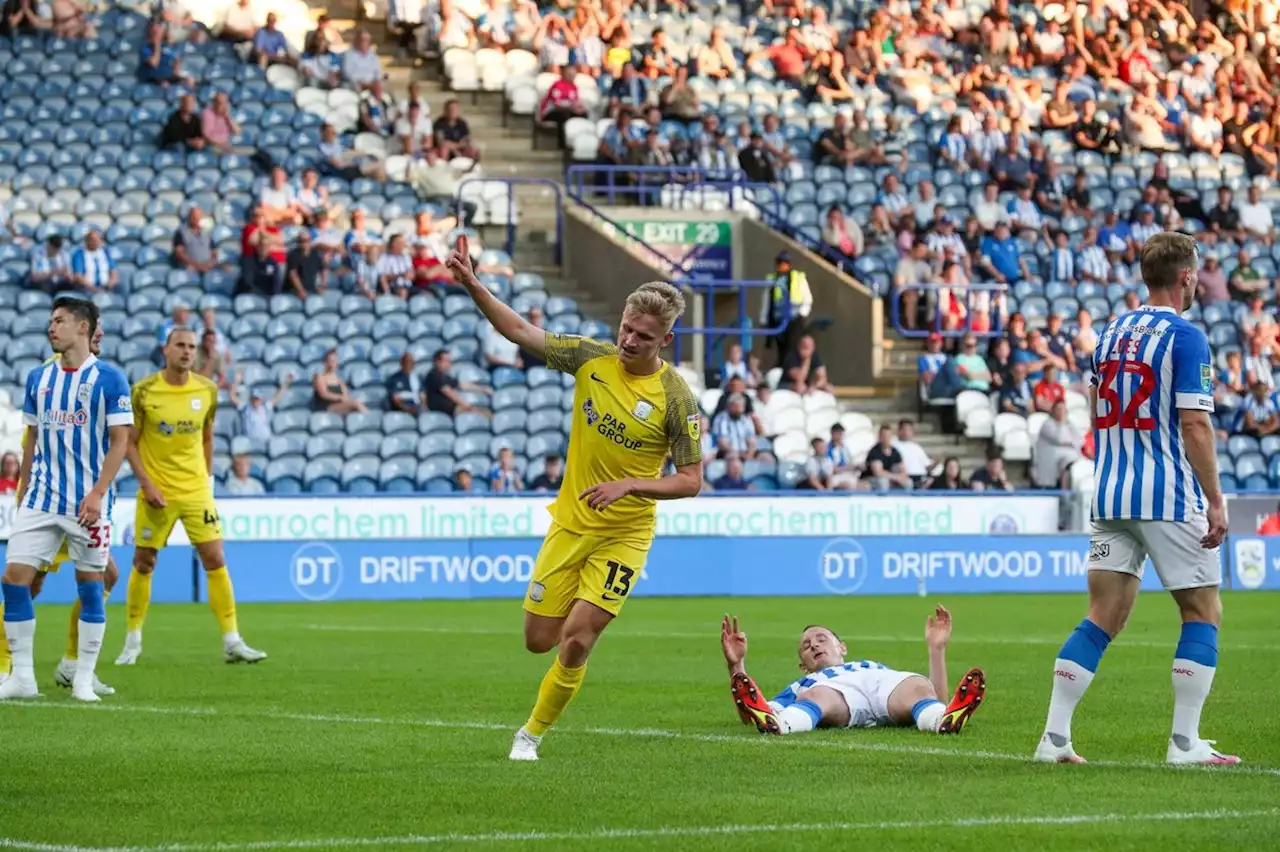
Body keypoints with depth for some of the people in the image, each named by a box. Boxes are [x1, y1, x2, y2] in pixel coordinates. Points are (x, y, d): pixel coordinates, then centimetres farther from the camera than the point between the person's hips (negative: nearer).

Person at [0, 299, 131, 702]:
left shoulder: (109, 378, -6)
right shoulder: (39, 378, 9)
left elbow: (119, 441, -7)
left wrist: (98, 493, -15)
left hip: (87, 502, -4)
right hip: (41, 498, 4)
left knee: (91, 584, 1)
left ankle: (83, 680, 9)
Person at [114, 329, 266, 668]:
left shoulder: (207, 390, 1)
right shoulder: (144, 391, -7)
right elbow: (129, 442, -2)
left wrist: (207, 477, 10)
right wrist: (145, 482, -12)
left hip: (196, 490, 2)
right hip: (156, 491, -2)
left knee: (215, 559, -5)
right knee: (143, 563, 4)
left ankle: (232, 642, -2)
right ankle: (132, 642, 17)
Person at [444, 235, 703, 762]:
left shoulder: (675, 398, -14)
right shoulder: (591, 358, -4)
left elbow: (691, 481, -10)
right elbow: (521, 332, 1)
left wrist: (630, 485, -23)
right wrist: (473, 285, -12)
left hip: (624, 533, -4)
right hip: (570, 522, 4)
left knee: (576, 640, -15)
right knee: (540, 639, 5)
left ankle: (532, 733, 5)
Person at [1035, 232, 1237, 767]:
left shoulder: (1111, 334, 12)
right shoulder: (1184, 337, -10)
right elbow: (1195, 425, -15)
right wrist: (1215, 501, -12)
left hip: (1109, 496, 6)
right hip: (1170, 499, -6)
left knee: (1103, 618, 7)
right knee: (1203, 612, 6)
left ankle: (1054, 737, -1)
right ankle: (1185, 743, 1)